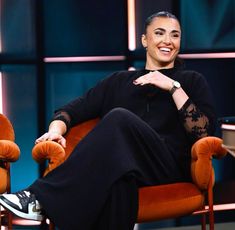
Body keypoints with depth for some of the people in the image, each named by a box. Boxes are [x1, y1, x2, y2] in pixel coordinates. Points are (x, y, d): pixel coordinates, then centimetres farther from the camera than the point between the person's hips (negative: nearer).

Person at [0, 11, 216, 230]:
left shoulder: (192, 81, 17)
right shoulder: (120, 81, 24)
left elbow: (204, 132, 1)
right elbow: (74, 109, 16)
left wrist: (173, 87, -6)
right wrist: (56, 129, -7)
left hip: (170, 169, -1)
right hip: (122, 163, 1)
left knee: (120, 118, -33)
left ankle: (42, 197, -37)